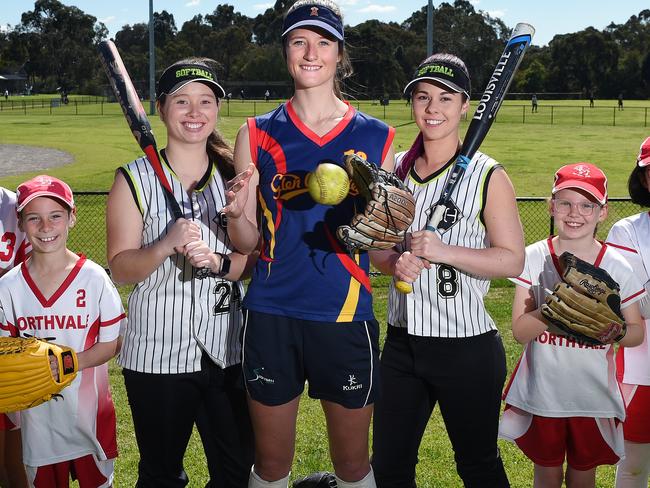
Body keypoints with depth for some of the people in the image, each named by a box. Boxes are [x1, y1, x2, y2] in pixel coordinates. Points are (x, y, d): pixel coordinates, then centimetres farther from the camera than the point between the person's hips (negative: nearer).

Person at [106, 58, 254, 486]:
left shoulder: (235, 175, 4)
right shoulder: (135, 179, -4)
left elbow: (252, 258, 4)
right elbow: (120, 268, -8)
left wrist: (217, 262, -16)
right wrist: (166, 245, -25)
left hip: (227, 350, 3)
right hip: (157, 355, -2)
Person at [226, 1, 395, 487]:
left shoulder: (376, 137, 2)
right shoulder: (259, 134, 3)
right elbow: (246, 242, 3)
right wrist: (237, 213, -18)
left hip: (346, 319, 0)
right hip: (272, 316, 0)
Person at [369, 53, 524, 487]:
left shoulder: (487, 175, -9)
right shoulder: (396, 169, 6)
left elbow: (512, 260, -12)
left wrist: (443, 251, -24)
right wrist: (396, 262, -11)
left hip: (467, 347, -5)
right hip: (402, 341, 5)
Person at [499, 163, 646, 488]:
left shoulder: (616, 267, -7)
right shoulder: (534, 258, -8)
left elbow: (637, 333, 0)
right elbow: (519, 331, -11)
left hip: (593, 394, 0)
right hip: (542, 391, 0)